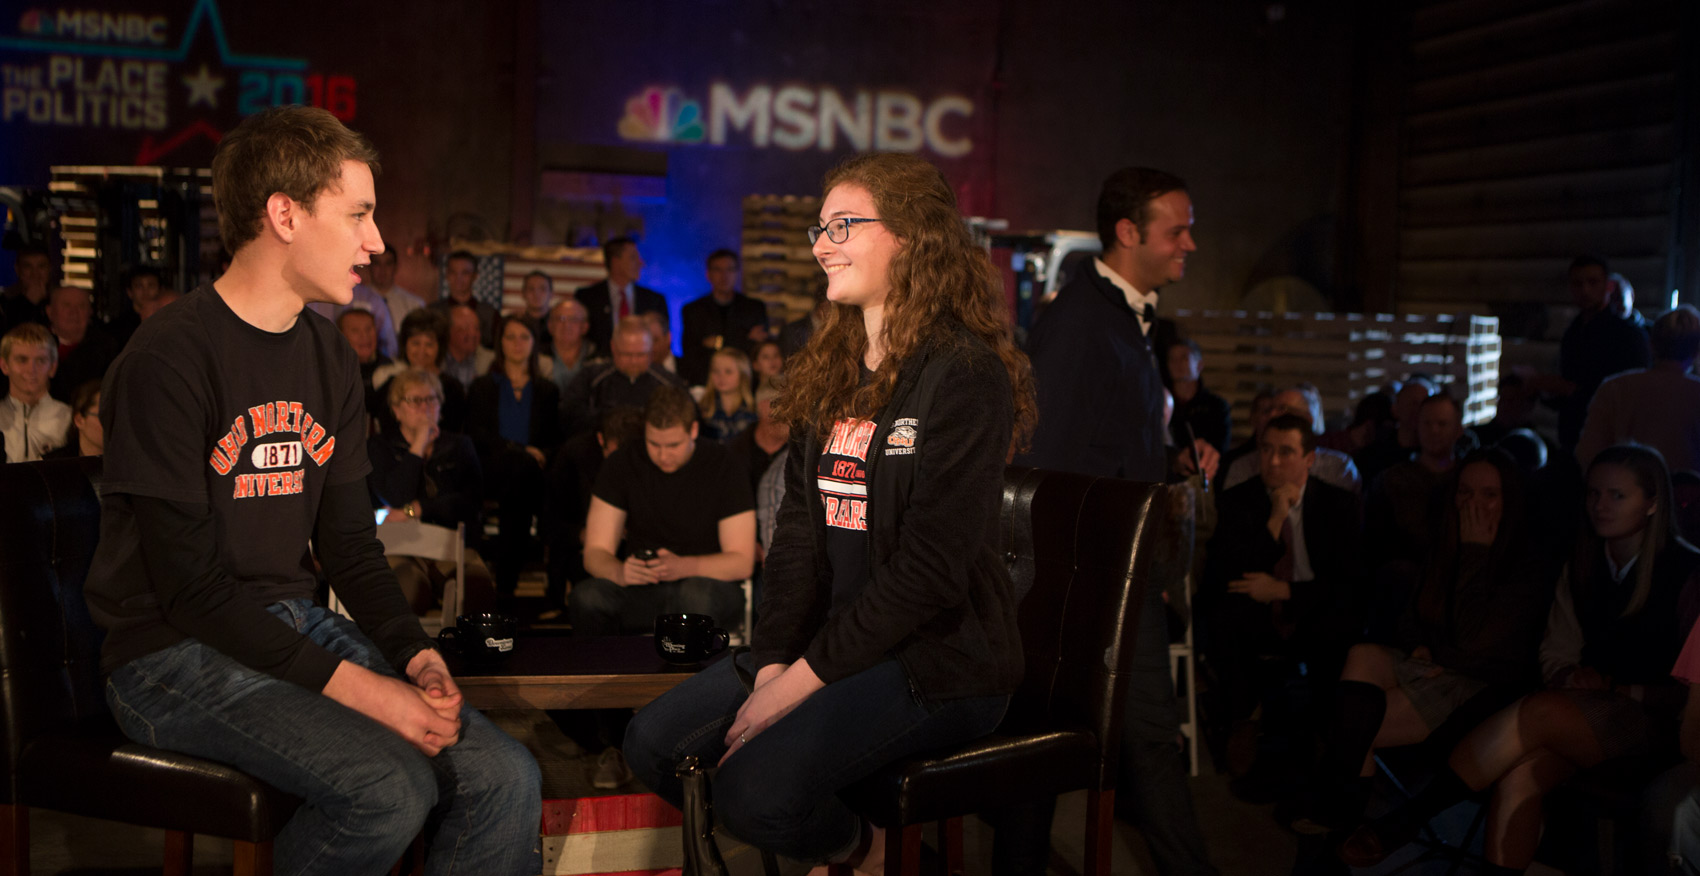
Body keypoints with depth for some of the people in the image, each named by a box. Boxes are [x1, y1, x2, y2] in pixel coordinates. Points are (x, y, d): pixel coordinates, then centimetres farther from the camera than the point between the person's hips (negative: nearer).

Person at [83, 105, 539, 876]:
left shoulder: (331, 358, 10)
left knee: (504, 778, -9)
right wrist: (354, 687, -23)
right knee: (391, 789, -28)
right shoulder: (168, 362, -15)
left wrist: (415, 654, -7)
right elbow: (189, 586, -19)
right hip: (176, 653, -7)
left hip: (298, 623, 7)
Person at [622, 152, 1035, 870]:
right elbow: (800, 532, 7)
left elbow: (930, 567, -20)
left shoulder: (966, 374, -14)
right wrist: (772, 664, -7)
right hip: (824, 640, 8)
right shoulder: (831, 374, 12)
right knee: (654, 745, -3)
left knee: (755, 789, -26)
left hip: (939, 657, -8)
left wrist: (803, 679, -19)